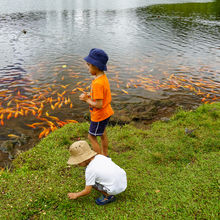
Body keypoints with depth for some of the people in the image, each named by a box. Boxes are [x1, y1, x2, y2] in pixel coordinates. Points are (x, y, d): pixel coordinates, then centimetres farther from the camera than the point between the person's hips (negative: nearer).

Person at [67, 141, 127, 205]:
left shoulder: (90, 170, -16)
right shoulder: (100, 156, 1)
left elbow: (87, 191, -8)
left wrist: (76, 195, 10)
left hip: (116, 189, -8)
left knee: (90, 182, 0)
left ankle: (108, 196, 2)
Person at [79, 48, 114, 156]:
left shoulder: (97, 83, -32)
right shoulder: (103, 77, -2)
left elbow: (98, 105, -31)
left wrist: (86, 99, -17)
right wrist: (89, 95, -1)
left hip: (99, 115, -9)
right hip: (106, 112, 9)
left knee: (91, 137, 8)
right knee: (102, 133, 26)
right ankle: (105, 154, 45)